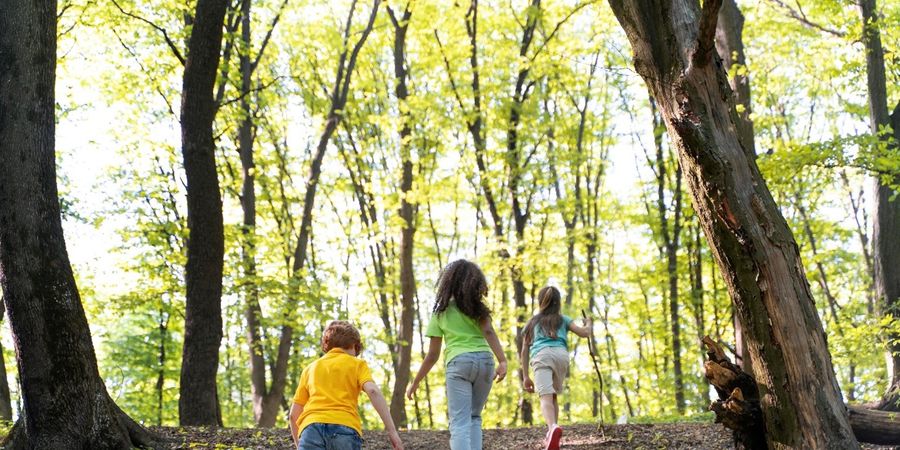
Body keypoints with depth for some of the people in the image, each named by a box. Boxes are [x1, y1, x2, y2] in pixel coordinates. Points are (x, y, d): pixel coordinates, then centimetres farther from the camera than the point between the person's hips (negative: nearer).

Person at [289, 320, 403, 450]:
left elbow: (294, 414, 26)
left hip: (312, 427, 2)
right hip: (345, 429, -2)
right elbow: (373, 391, -1)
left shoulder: (310, 368, 28)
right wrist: (391, 429, -6)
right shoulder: (357, 364, 19)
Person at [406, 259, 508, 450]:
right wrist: (502, 361, -15)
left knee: (460, 422, -8)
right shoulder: (476, 306, 16)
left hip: (459, 362, -2)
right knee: (474, 417, 19)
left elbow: (432, 355, 12)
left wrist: (415, 383, 20)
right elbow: (488, 332, -4)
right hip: (484, 360, 2)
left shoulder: (440, 312, 15)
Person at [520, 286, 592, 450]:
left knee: (546, 397, -19)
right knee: (553, 396, 21)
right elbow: (584, 333, 19)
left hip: (542, 356, -2)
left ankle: (553, 427, -46)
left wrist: (525, 376, 24)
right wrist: (588, 323, 42)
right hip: (561, 355, 2)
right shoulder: (563, 320, 28)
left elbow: (524, 351, 23)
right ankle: (551, 436, 14)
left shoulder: (532, 322, 30)